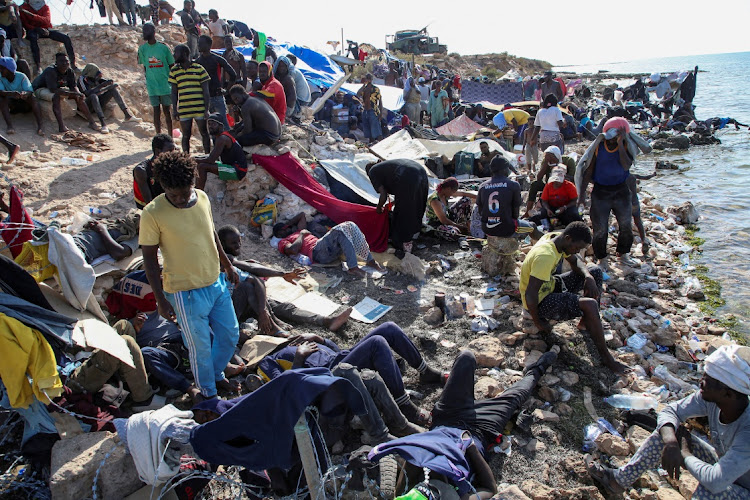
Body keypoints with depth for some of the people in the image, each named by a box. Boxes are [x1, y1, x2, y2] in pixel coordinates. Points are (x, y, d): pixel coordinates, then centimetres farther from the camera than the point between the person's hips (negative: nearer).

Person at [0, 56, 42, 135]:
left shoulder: (21, 76, -12)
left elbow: (30, 91, -24)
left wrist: (25, 94, -49)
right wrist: (11, 93, -47)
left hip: (24, 104, -1)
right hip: (11, 105, 2)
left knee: (33, 98, -31)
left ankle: (39, 126, -45)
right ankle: (9, 125, -41)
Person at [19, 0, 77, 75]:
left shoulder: (45, 7, 4)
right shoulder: (23, 8, -2)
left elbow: (47, 21, -15)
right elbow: (24, 25, -6)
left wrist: (32, 15, -29)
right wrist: (38, 29, -22)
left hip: (45, 29, 4)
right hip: (33, 30, -4)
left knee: (66, 38, -14)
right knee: (33, 37, -40)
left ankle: (73, 65, -11)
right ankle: (38, 66, -44)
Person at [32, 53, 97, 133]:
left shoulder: (70, 72, -9)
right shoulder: (51, 71, -31)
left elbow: (74, 86, -7)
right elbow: (53, 89, -38)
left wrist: (78, 94, -33)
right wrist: (73, 93, -43)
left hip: (57, 88, 8)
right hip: (40, 89, -8)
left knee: (78, 96, -7)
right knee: (56, 96, -39)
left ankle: (91, 122, -5)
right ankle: (61, 126, -47)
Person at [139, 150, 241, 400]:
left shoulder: (202, 198, -3)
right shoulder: (153, 213, -19)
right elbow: (150, 259, -12)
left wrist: (227, 266, 19)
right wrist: (161, 300, -12)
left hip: (216, 283, 6)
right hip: (186, 292, -6)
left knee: (230, 334, 18)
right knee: (201, 347, 10)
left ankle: (216, 374, 46)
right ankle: (209, 393, 36)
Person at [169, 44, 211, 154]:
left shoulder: (199, 69, 0)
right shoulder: (174, 70, 9)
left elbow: (205, 91, 0)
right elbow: (174, 92, 12)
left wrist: (206, 109, -6)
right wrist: (174, 109, 4)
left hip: (200, 109, -2)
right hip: (183, 110, 2)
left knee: (204, 133, 6)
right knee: (186, 136, 6)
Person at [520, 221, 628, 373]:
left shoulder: (557, 238, -5)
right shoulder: (545, 256, -33)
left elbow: (575, 261, 13)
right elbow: (530, 295, -32)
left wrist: (588, 277, -8)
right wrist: (538, 322, -17)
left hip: (550, 285, 10)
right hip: (539, 302, -10)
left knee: (596, 272, 11)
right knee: (590, 305, -28)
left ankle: (586, 322, 15)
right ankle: (606, 359, -13)